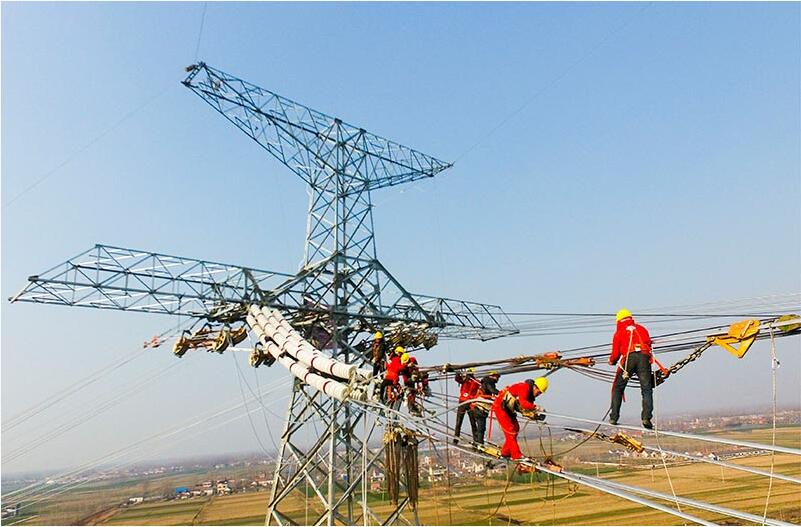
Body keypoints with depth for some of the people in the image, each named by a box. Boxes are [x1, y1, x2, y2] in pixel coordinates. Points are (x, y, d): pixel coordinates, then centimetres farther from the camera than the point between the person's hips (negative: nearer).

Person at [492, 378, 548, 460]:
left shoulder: (530, 394, 6)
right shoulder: (524, 387, -23)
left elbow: (524, 410, 1)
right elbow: (523, 403, -38)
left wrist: (534, 415, -15)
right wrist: (536, 407, -39)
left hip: (509, 409, 10)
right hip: (500, 406, -10)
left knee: (515, 428, 12)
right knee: (510, 430, -11)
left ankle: (505, 452, 21)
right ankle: (516, 455, -8)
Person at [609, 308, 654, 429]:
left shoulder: (619, 333, 18)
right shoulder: (641, 329, 25)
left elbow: (615, 353, 15)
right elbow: (649, 343, 22)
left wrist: (611, 361, 35)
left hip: (628, 358, -1)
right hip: (644, 357, 1)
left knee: (618, 388, 10)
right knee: (646, 389, 4)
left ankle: (614, 418, 7)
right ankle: (646, 417, -10)